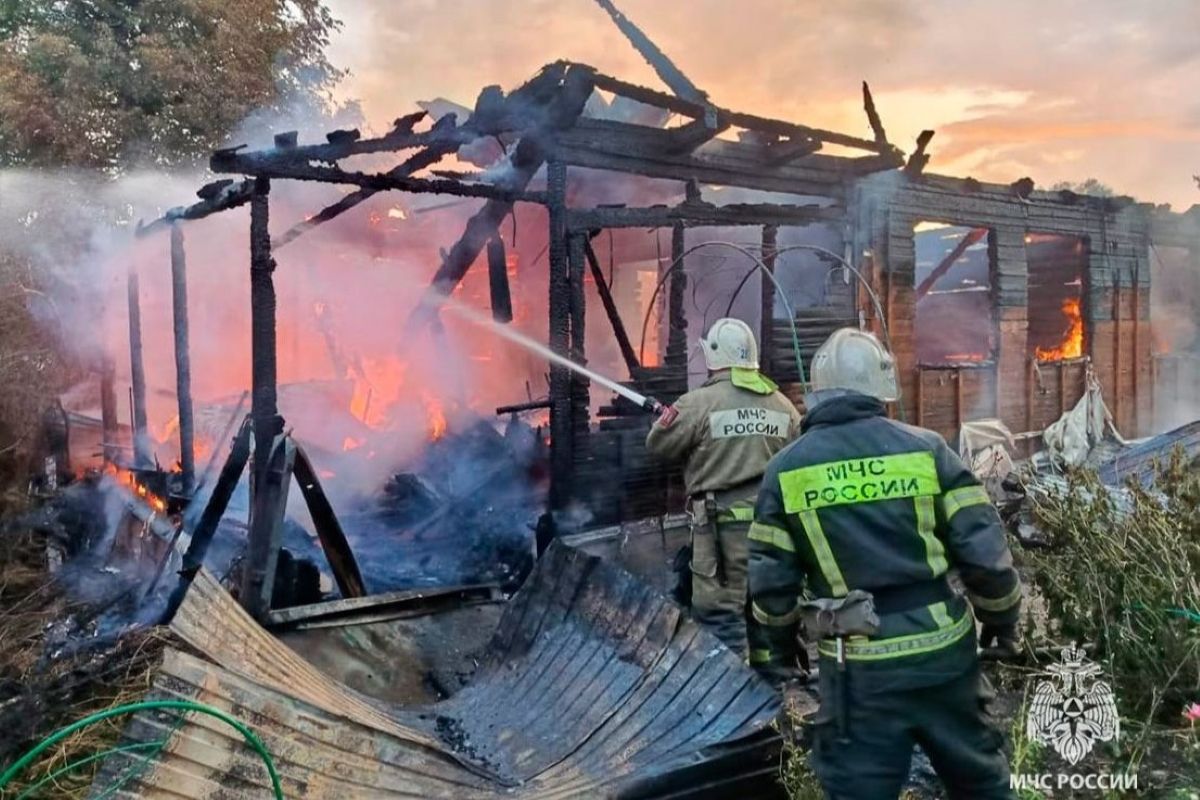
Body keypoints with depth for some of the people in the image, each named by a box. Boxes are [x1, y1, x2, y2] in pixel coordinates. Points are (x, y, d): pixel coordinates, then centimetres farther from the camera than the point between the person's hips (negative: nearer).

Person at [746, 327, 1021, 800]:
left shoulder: (786, 470, -4)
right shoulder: (926, 449, -5)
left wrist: (771, 649, 15)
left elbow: (769, 579, -1)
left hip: (857, 667, -1)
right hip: (942, 651, 1)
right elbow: (985, 552, -5)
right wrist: (1001, 619, 13)